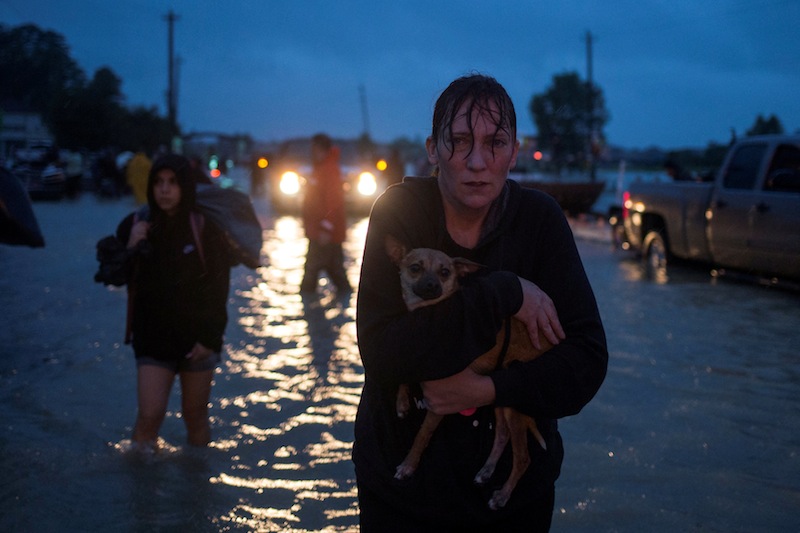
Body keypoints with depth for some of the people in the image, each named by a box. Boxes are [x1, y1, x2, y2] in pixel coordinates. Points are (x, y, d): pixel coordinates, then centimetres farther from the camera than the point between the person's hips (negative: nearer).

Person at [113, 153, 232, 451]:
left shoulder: (205, 227, -7)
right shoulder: (135, 225, -1)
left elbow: (219, 286, -7)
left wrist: (210, 337, -12)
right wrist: (129, 250, -16)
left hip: (196, 337, -1)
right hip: (152, 337, 1)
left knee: (195, 415, 9)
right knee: (150, 414, -7)